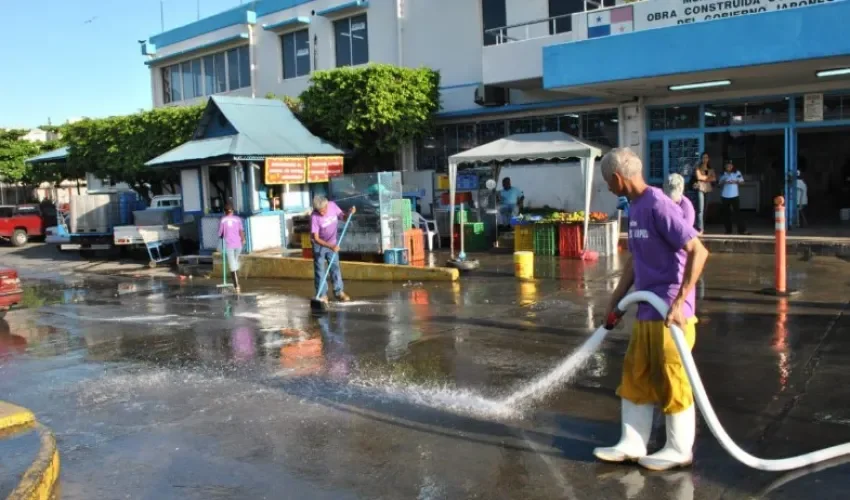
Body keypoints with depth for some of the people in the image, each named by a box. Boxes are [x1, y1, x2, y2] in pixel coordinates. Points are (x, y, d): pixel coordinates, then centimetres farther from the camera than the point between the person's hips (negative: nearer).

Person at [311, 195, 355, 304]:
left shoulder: (333, 205, -18)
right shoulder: (314, 217, -28)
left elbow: (343, 217, -2)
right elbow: (316, 238, -27)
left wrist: (350, 213, -24)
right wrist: (330, 246, -37)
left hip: (332, 244, 4)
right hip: (319, 245, -3)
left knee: (335, 267, 8)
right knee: (320, 270, 3)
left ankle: (339, 292, 17)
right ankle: (322, 295, 11)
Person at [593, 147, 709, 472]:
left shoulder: (658, 206, -17)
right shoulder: (634, 209, 11)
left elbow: (698, 252, -22)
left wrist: (679, 302, -25)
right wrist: (615, 301, 19)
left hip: (669, 315, -9)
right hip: (647, 313, 9)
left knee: (672, 382, 5)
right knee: (634, 377, 14)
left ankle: (679, 450, 21)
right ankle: (632, 444, 25)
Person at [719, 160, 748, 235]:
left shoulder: (737, 173, 1)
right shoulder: (723, 174, 8)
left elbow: (742, 182, 2)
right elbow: (720, 183, 11)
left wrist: (735, 182, -15)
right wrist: (723, 182, -10)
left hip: (734, 195, -2)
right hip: (725, 196, 3)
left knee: (737, 212, -7)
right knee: (727, 213, 6)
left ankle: (742, 230, -6)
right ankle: (728, 230, 12)